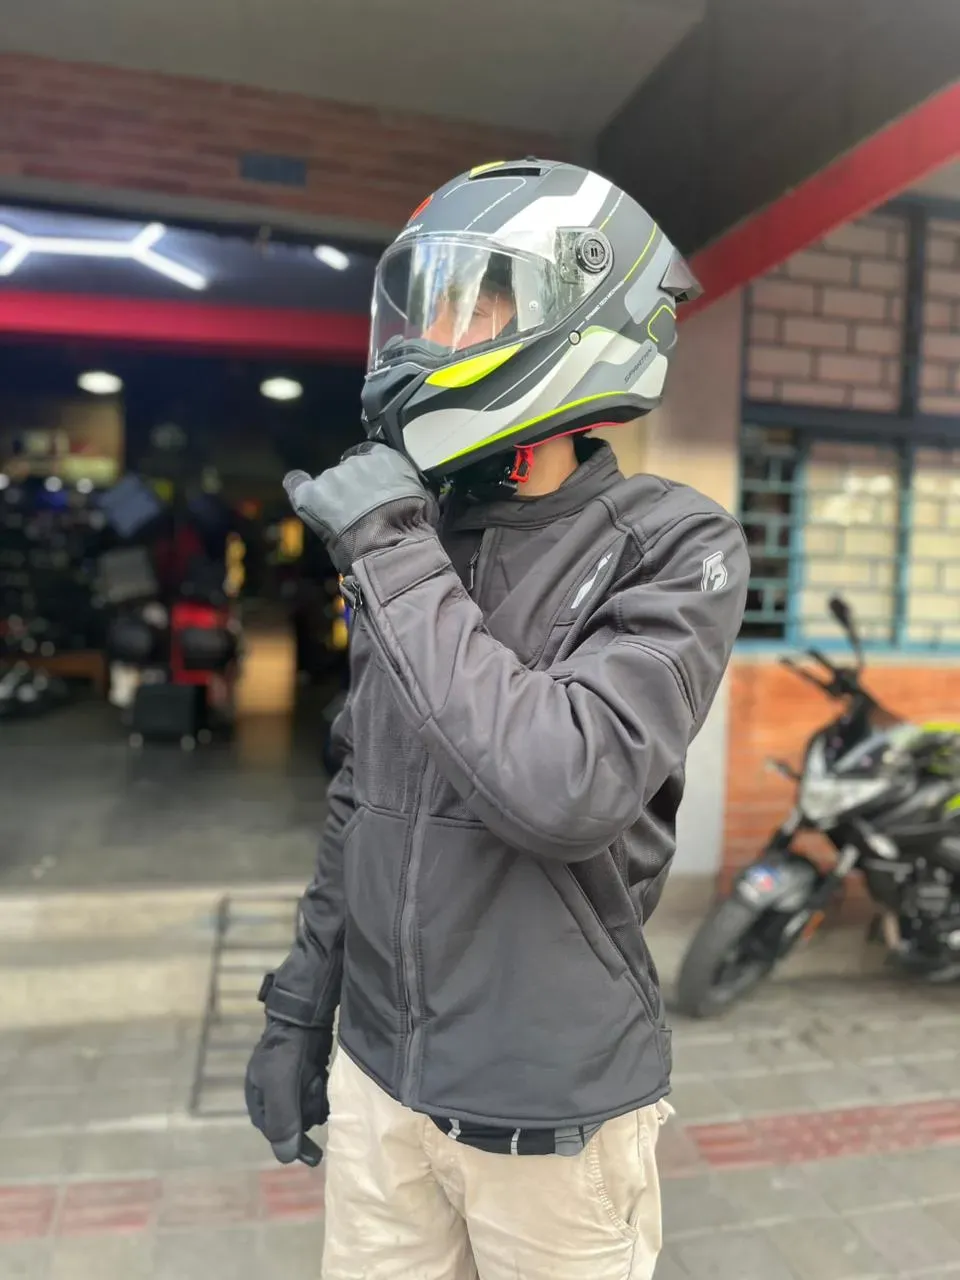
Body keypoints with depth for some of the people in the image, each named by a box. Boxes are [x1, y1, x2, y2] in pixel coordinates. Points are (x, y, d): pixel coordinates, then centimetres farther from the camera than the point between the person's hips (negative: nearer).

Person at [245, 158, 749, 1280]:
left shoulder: (674, 550, -16)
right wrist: (300, 1004, 11)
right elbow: (362, 800, 7)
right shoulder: (418, 537, 0)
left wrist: (395, 560, -23)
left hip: (551, 1115, -4)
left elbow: (561, 786, -30)